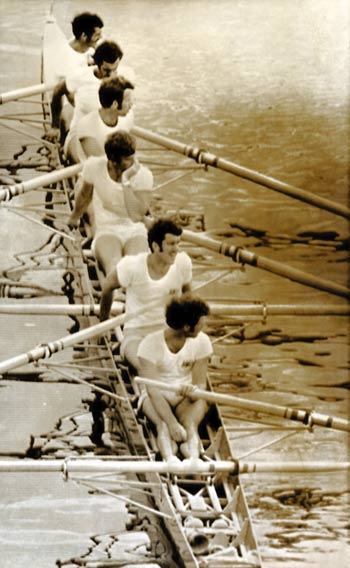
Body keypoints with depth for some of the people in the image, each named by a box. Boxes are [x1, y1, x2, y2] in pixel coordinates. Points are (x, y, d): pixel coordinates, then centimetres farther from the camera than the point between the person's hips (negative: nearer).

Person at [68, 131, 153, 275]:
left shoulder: (143, 174, -8)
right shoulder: (94, 166, -7)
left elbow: (137, 215, -19)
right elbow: (84, 194, 16)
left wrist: (127, 182, -23)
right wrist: (75, 217, 31)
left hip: (135, 231, 1)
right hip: (107, 231, -1)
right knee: (113, 263, -37)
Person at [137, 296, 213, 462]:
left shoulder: (201, 341, -10)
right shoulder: (150, 344, -20)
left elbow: (200, 384, -10)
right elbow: (153, 390, -26)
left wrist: (193, 391, -37)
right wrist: (172, 423, -39)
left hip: (187, 398, 2)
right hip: (157, 398, -2)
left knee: (190, 424, -33)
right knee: (163, 424, -36)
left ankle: (194, 457, -59)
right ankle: (169, 458, -61)